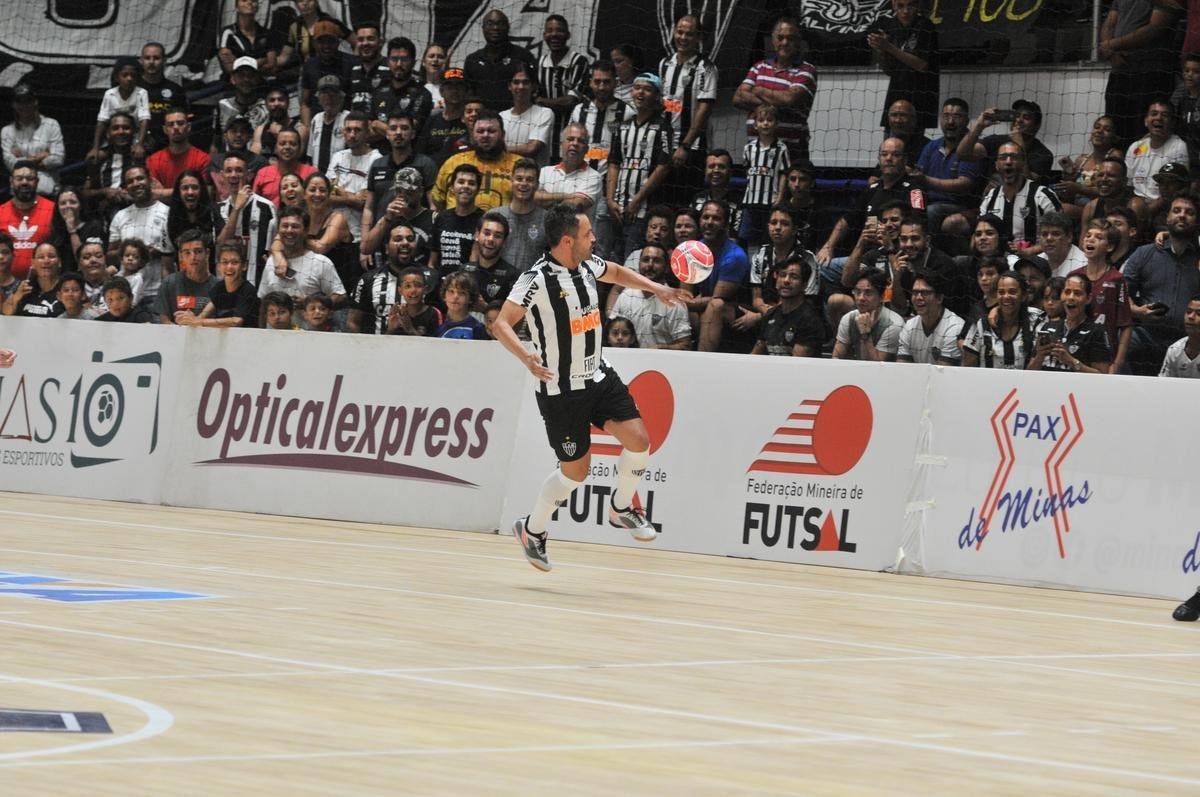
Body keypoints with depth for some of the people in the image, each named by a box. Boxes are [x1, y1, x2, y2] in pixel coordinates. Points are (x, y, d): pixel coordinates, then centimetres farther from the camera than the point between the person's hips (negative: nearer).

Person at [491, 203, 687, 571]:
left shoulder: (588, 265, 1)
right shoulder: (537, 279, -21)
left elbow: (616, 272, 25)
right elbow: (501, 324, -25)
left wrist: (656, 288, 14)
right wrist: (528, 358, -40)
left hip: (598, 376, 7)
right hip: (561, 388, -7)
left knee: (638, 440, -8)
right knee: (575, 470, -1)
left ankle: (621, 508, 18)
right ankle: (531, 529, 23)